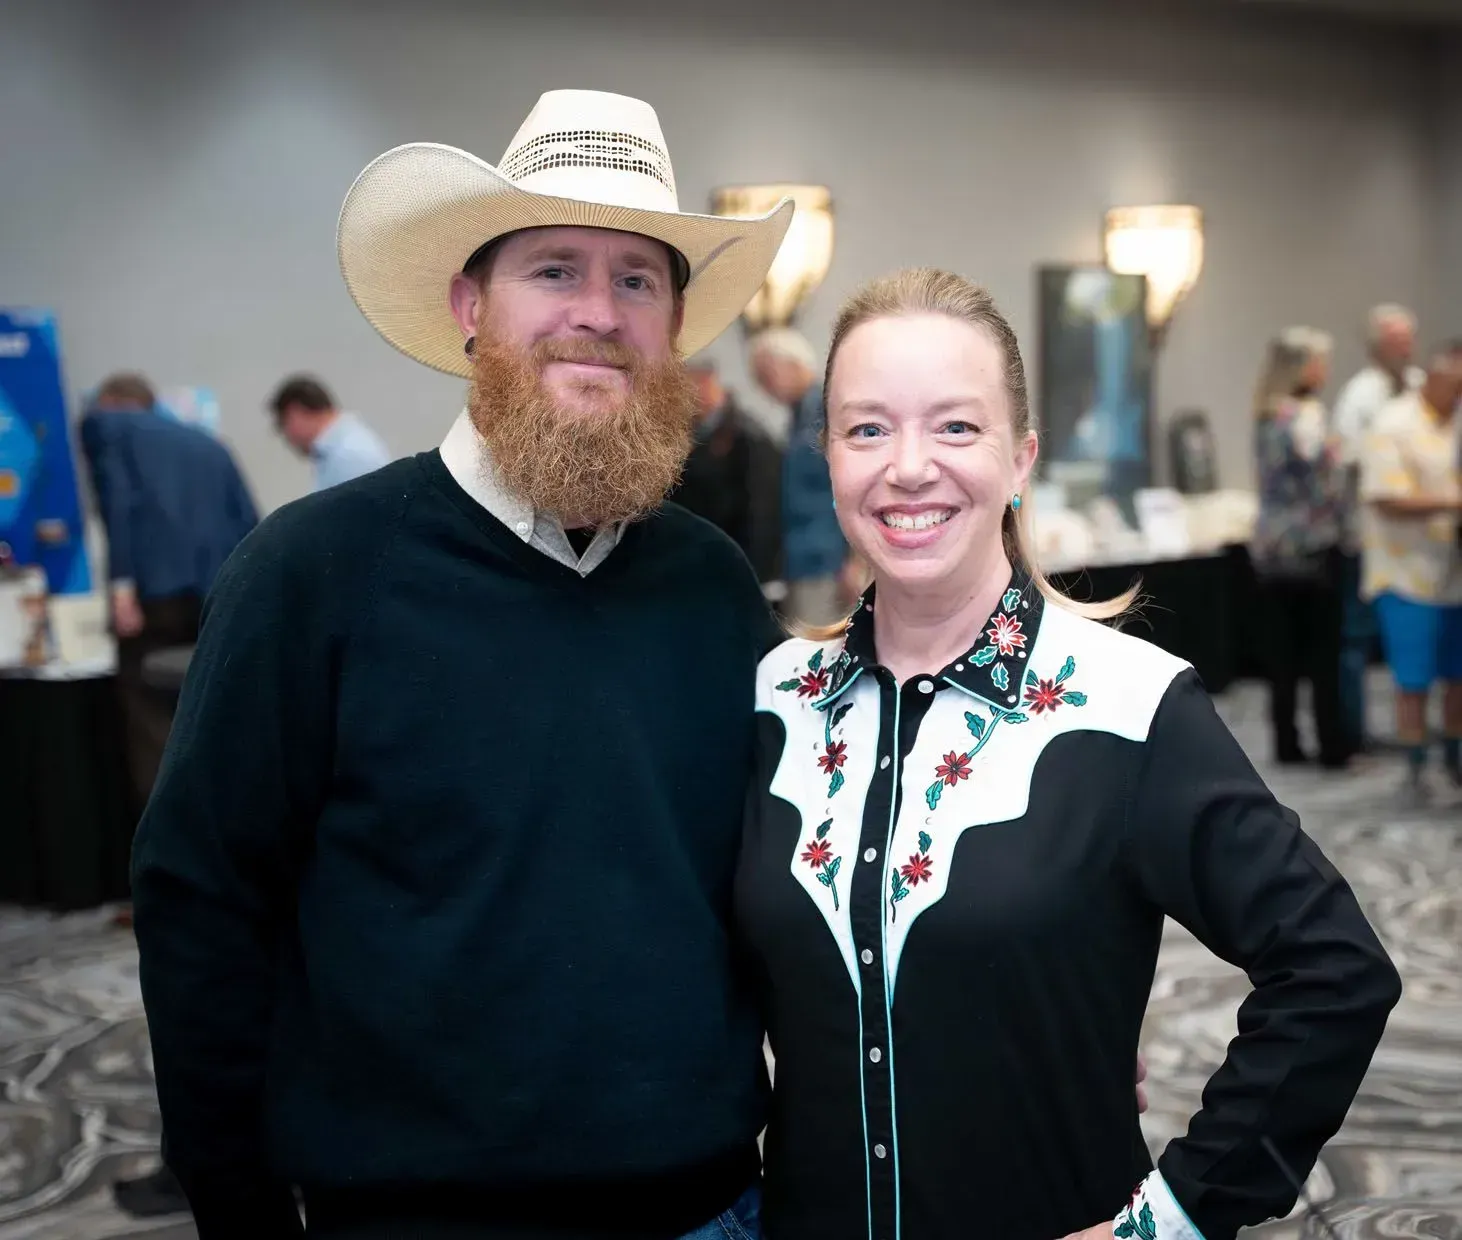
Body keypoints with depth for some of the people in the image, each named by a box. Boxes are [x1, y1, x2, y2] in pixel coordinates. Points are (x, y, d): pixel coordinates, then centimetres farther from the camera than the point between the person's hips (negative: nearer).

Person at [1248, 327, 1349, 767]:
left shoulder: (1266, 416, 9)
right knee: (1324, 651, 1)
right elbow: (1328, 486, -13)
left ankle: (1286, 743, 12)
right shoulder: (1308, 416, -14)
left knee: (1281, 650, 8)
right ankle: (1333, 745, 5)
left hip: (1270, 546, 7)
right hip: (1313, 546, -7)